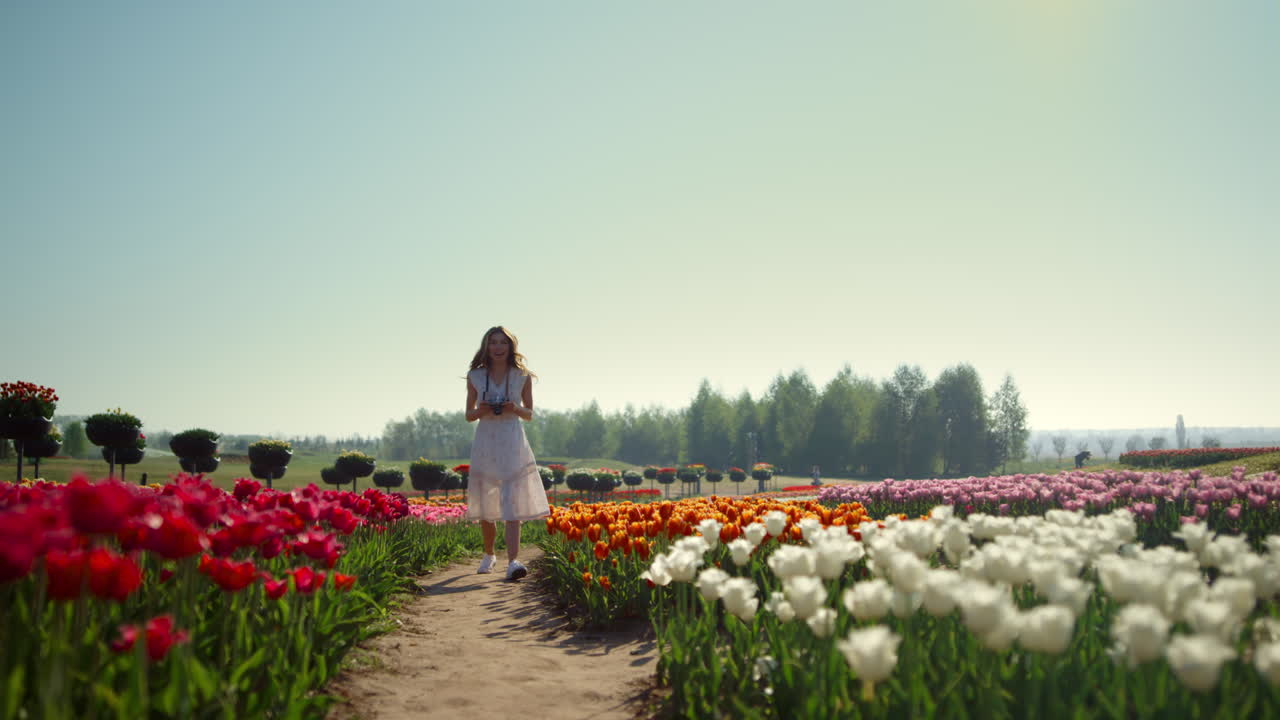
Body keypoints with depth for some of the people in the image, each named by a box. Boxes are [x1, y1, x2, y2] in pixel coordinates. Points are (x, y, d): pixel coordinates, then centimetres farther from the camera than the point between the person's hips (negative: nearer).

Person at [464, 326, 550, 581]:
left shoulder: (522, 376, 3)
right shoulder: (475, 376, 5)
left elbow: (529, 414, 9)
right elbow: (469, 415, 10)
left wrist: (515, 409, -12)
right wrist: (481, 411, -12)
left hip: (512, 444, -2)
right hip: (485, 443, 2)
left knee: (512, 505, -13)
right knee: (485, 507, 9)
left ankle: (512, 562, -21)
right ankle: (488, 555, 31)